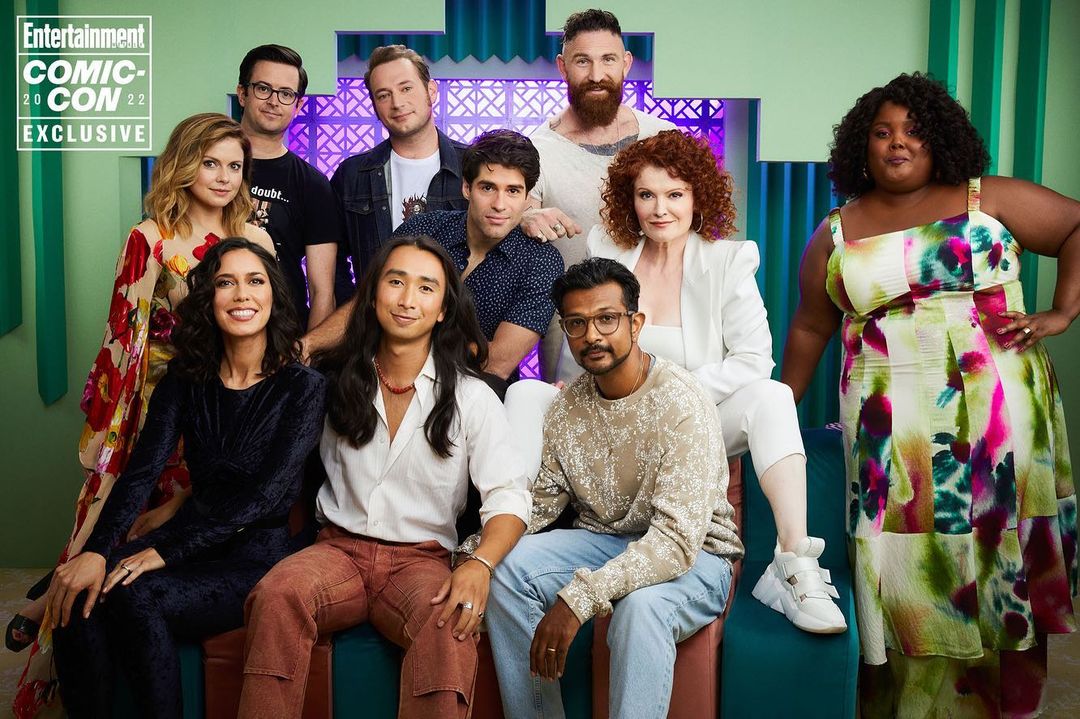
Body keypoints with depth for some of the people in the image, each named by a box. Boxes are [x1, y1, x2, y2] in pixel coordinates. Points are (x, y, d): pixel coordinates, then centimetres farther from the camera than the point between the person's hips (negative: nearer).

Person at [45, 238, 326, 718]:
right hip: (193, 540, 4)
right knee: (78, 599, -23)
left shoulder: (303, 387, -7)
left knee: (134, 596, -29)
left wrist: (166, 551, -21)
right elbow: (142, 471, -5)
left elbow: (263, 495, -15)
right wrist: (96, 551, -21)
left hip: (258, 557, -4)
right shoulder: (186, 378, 6)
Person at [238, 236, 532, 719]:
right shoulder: (339, 382, 9)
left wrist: (479, 564, -25)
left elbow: (508, 495, -6)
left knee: (450, 627, -36)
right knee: (276, 595, -31)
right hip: (340, 548, 2)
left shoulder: (471, 397, 2)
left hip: (422, 557, -2)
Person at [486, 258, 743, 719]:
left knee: (641, 604, -38)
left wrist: (579, 597, -37)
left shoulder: (681, 402, -22)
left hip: (694, 555, -5)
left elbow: (678, 539, -30)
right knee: (506, 567, -19)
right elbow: (538, 503, 3)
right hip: (604, 541, 6)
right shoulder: (566, 405, 0)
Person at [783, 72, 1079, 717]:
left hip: (999, 417, 0)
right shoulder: (836, 235, 10)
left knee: (997, 565, 4)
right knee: (909, 570, 1)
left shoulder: (988, 200, 6)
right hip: (891, 426, 1)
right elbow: (811, 327, 15)